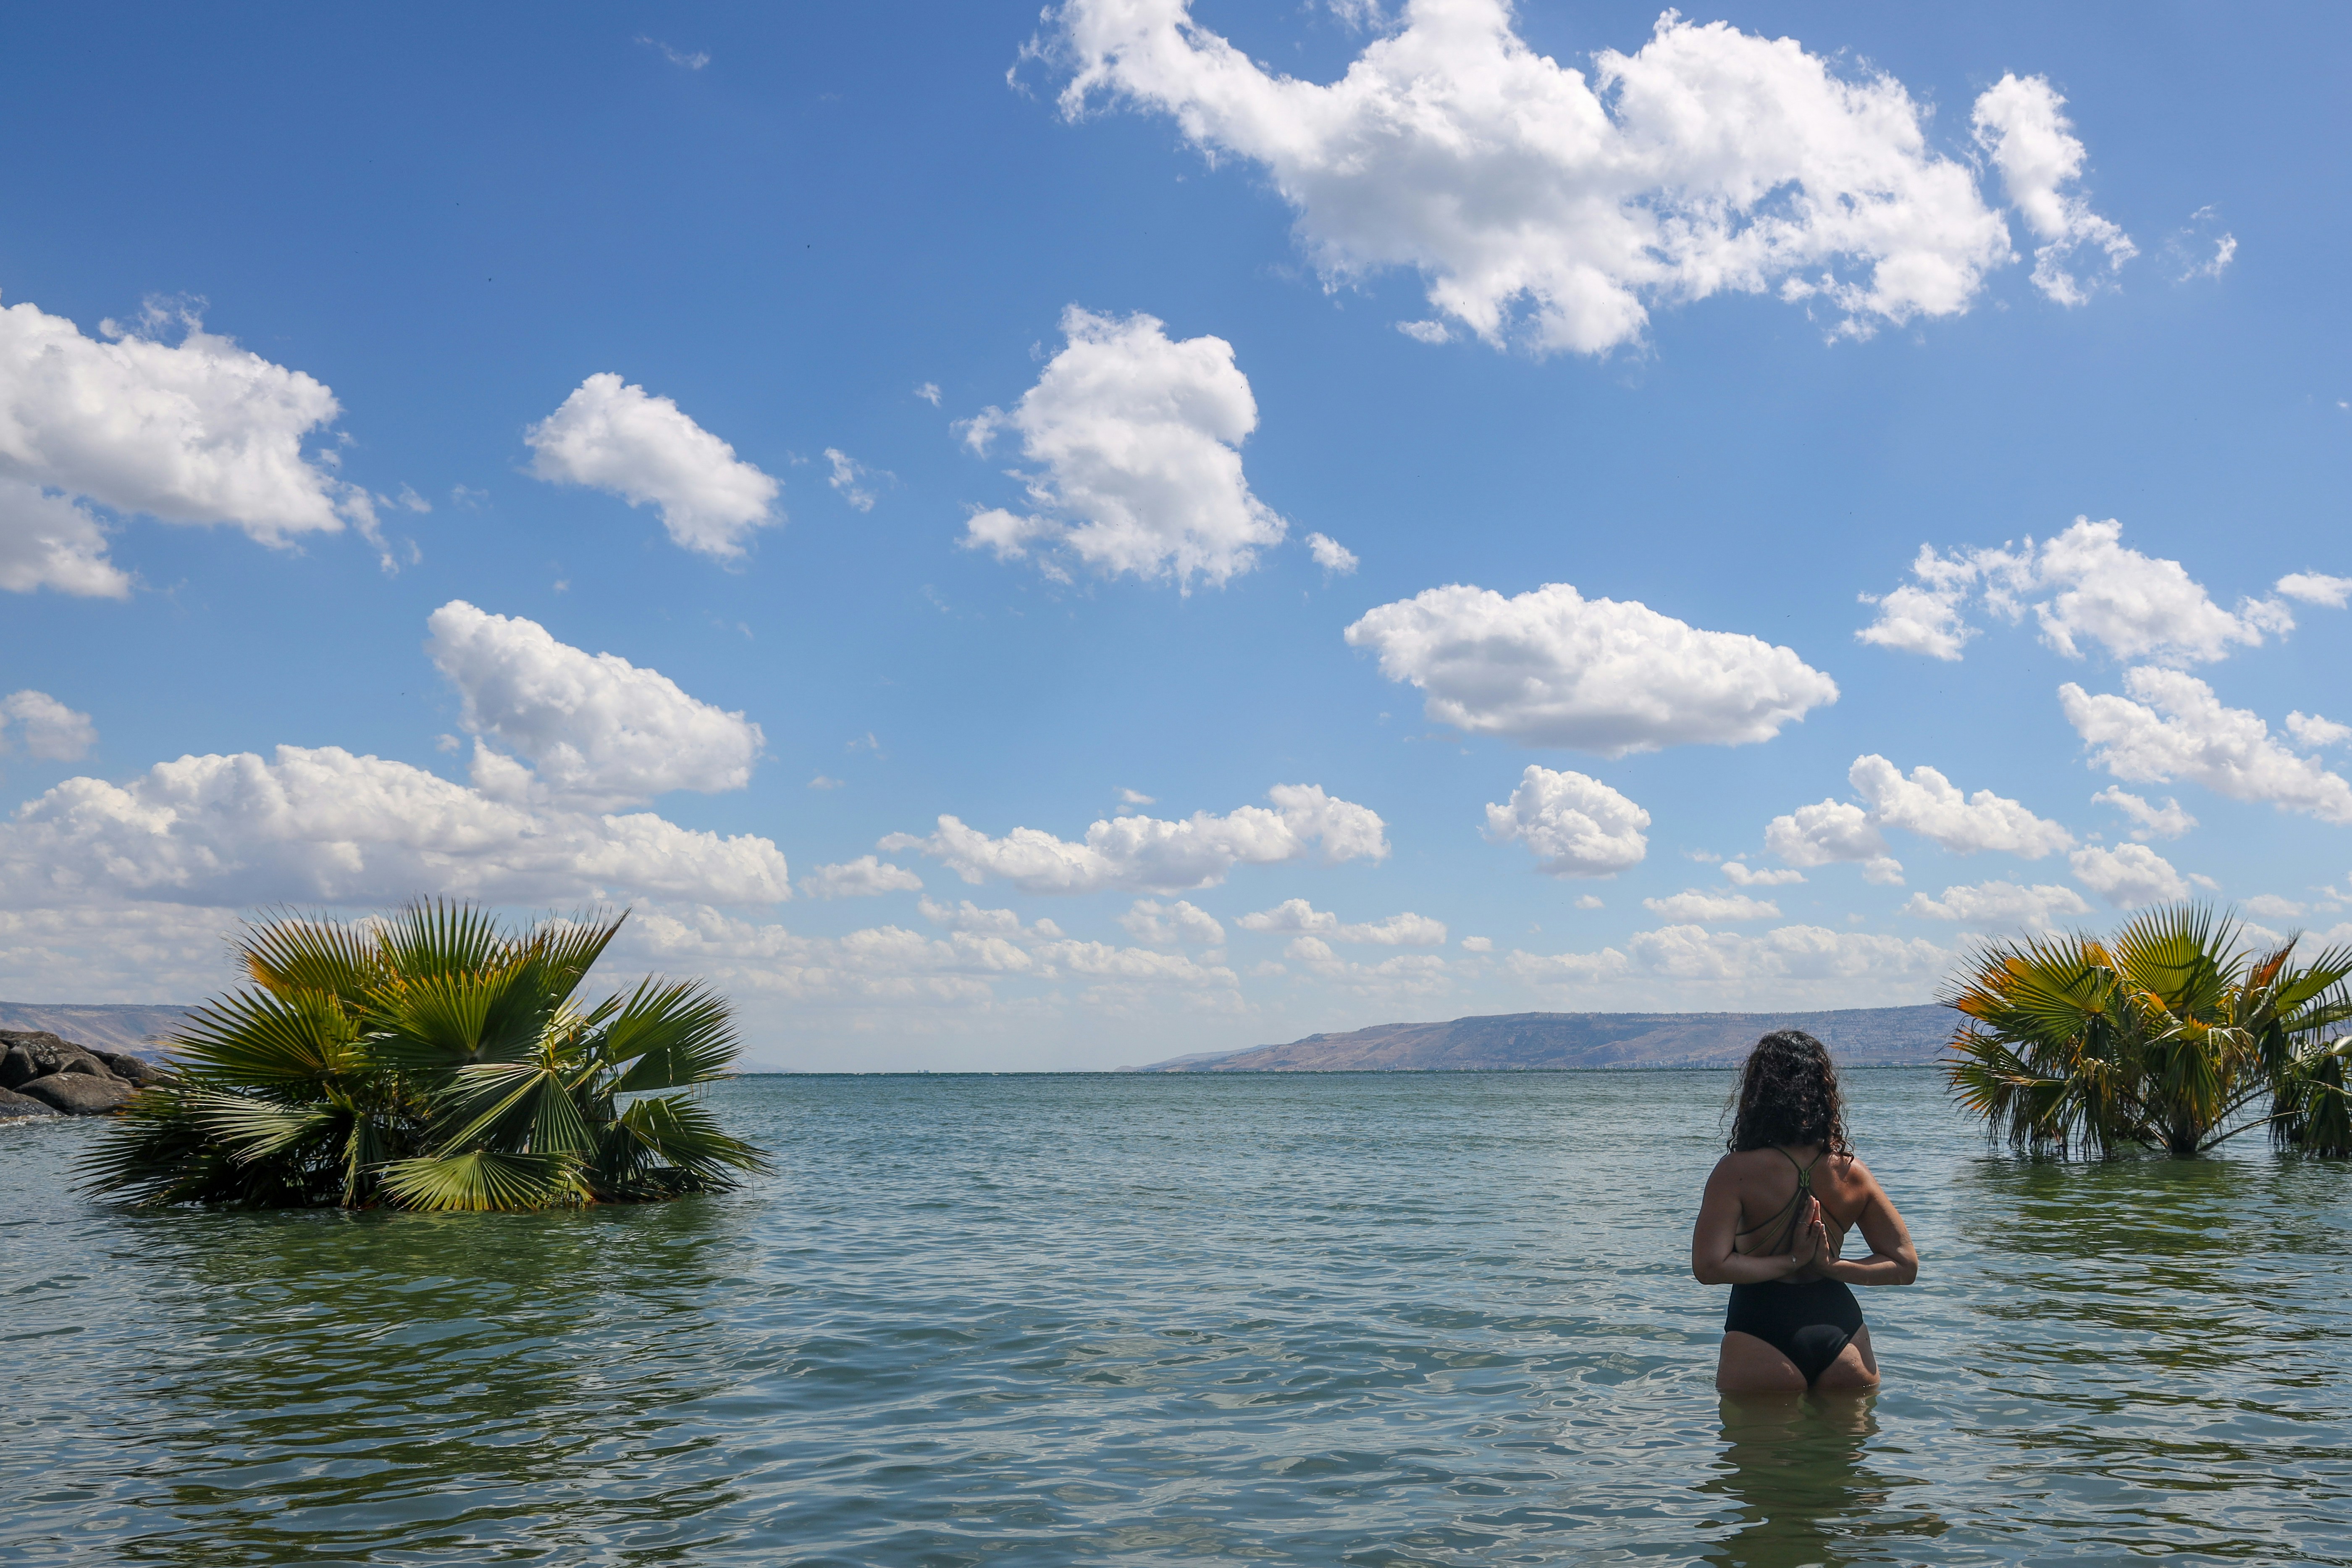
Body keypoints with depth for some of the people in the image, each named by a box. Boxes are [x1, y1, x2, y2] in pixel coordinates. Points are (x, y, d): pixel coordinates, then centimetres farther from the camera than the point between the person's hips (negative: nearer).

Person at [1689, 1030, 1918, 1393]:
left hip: (1761, 1341, -4)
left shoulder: (1737, 1172, -13)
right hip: (1840, 1326, 4)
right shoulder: (1852, 1173, 0)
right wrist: (1830, 1267, -3)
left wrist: (1790, 1263, -12)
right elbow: (1905, 1265, 6)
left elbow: (1708, 1266, -20)